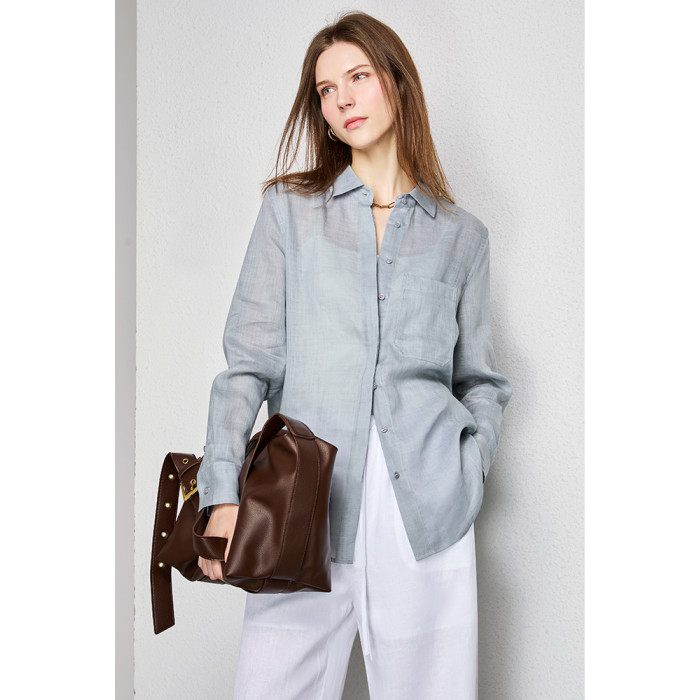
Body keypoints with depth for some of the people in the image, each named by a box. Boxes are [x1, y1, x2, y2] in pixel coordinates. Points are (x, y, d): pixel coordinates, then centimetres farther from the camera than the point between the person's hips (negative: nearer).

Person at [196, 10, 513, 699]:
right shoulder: (289, 208, 9)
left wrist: (468, 467, -1)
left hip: (427, 511, 1)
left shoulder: (461, 234, 13)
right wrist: (224, 491, -8)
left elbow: (480, 378, 16)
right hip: (303, 508, 0)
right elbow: (249, 361, 3)